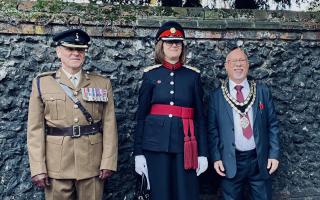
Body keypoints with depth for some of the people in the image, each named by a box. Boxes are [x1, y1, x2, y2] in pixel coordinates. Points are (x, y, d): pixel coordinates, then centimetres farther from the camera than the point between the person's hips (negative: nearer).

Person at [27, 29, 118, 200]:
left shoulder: (102, 83, 4)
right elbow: (35, 129, -1)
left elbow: (109, 126, 0)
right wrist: (38, 168, -6)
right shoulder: (42, 83, 3)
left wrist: (108, 162, -5)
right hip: (56, 166, 0)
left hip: (92, 165, 1)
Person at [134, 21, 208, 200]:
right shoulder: (150, 74, 5)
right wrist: (138, 152, 1)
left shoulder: (193, 75, 6)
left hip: (185, 145, 1)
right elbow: (141, 115, 5)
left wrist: (203, 153, 1)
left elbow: (200, 116, 6)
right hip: (156, 145, 0)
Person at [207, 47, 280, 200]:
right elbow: (212, 130, 0)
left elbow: (272, 125, 4)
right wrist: (216, 158, -6)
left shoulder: (263, 91, 4)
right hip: (230, 162, -1)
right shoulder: (216, 96, 0)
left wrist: (274, 154, -1)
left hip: (260, 160, 1)